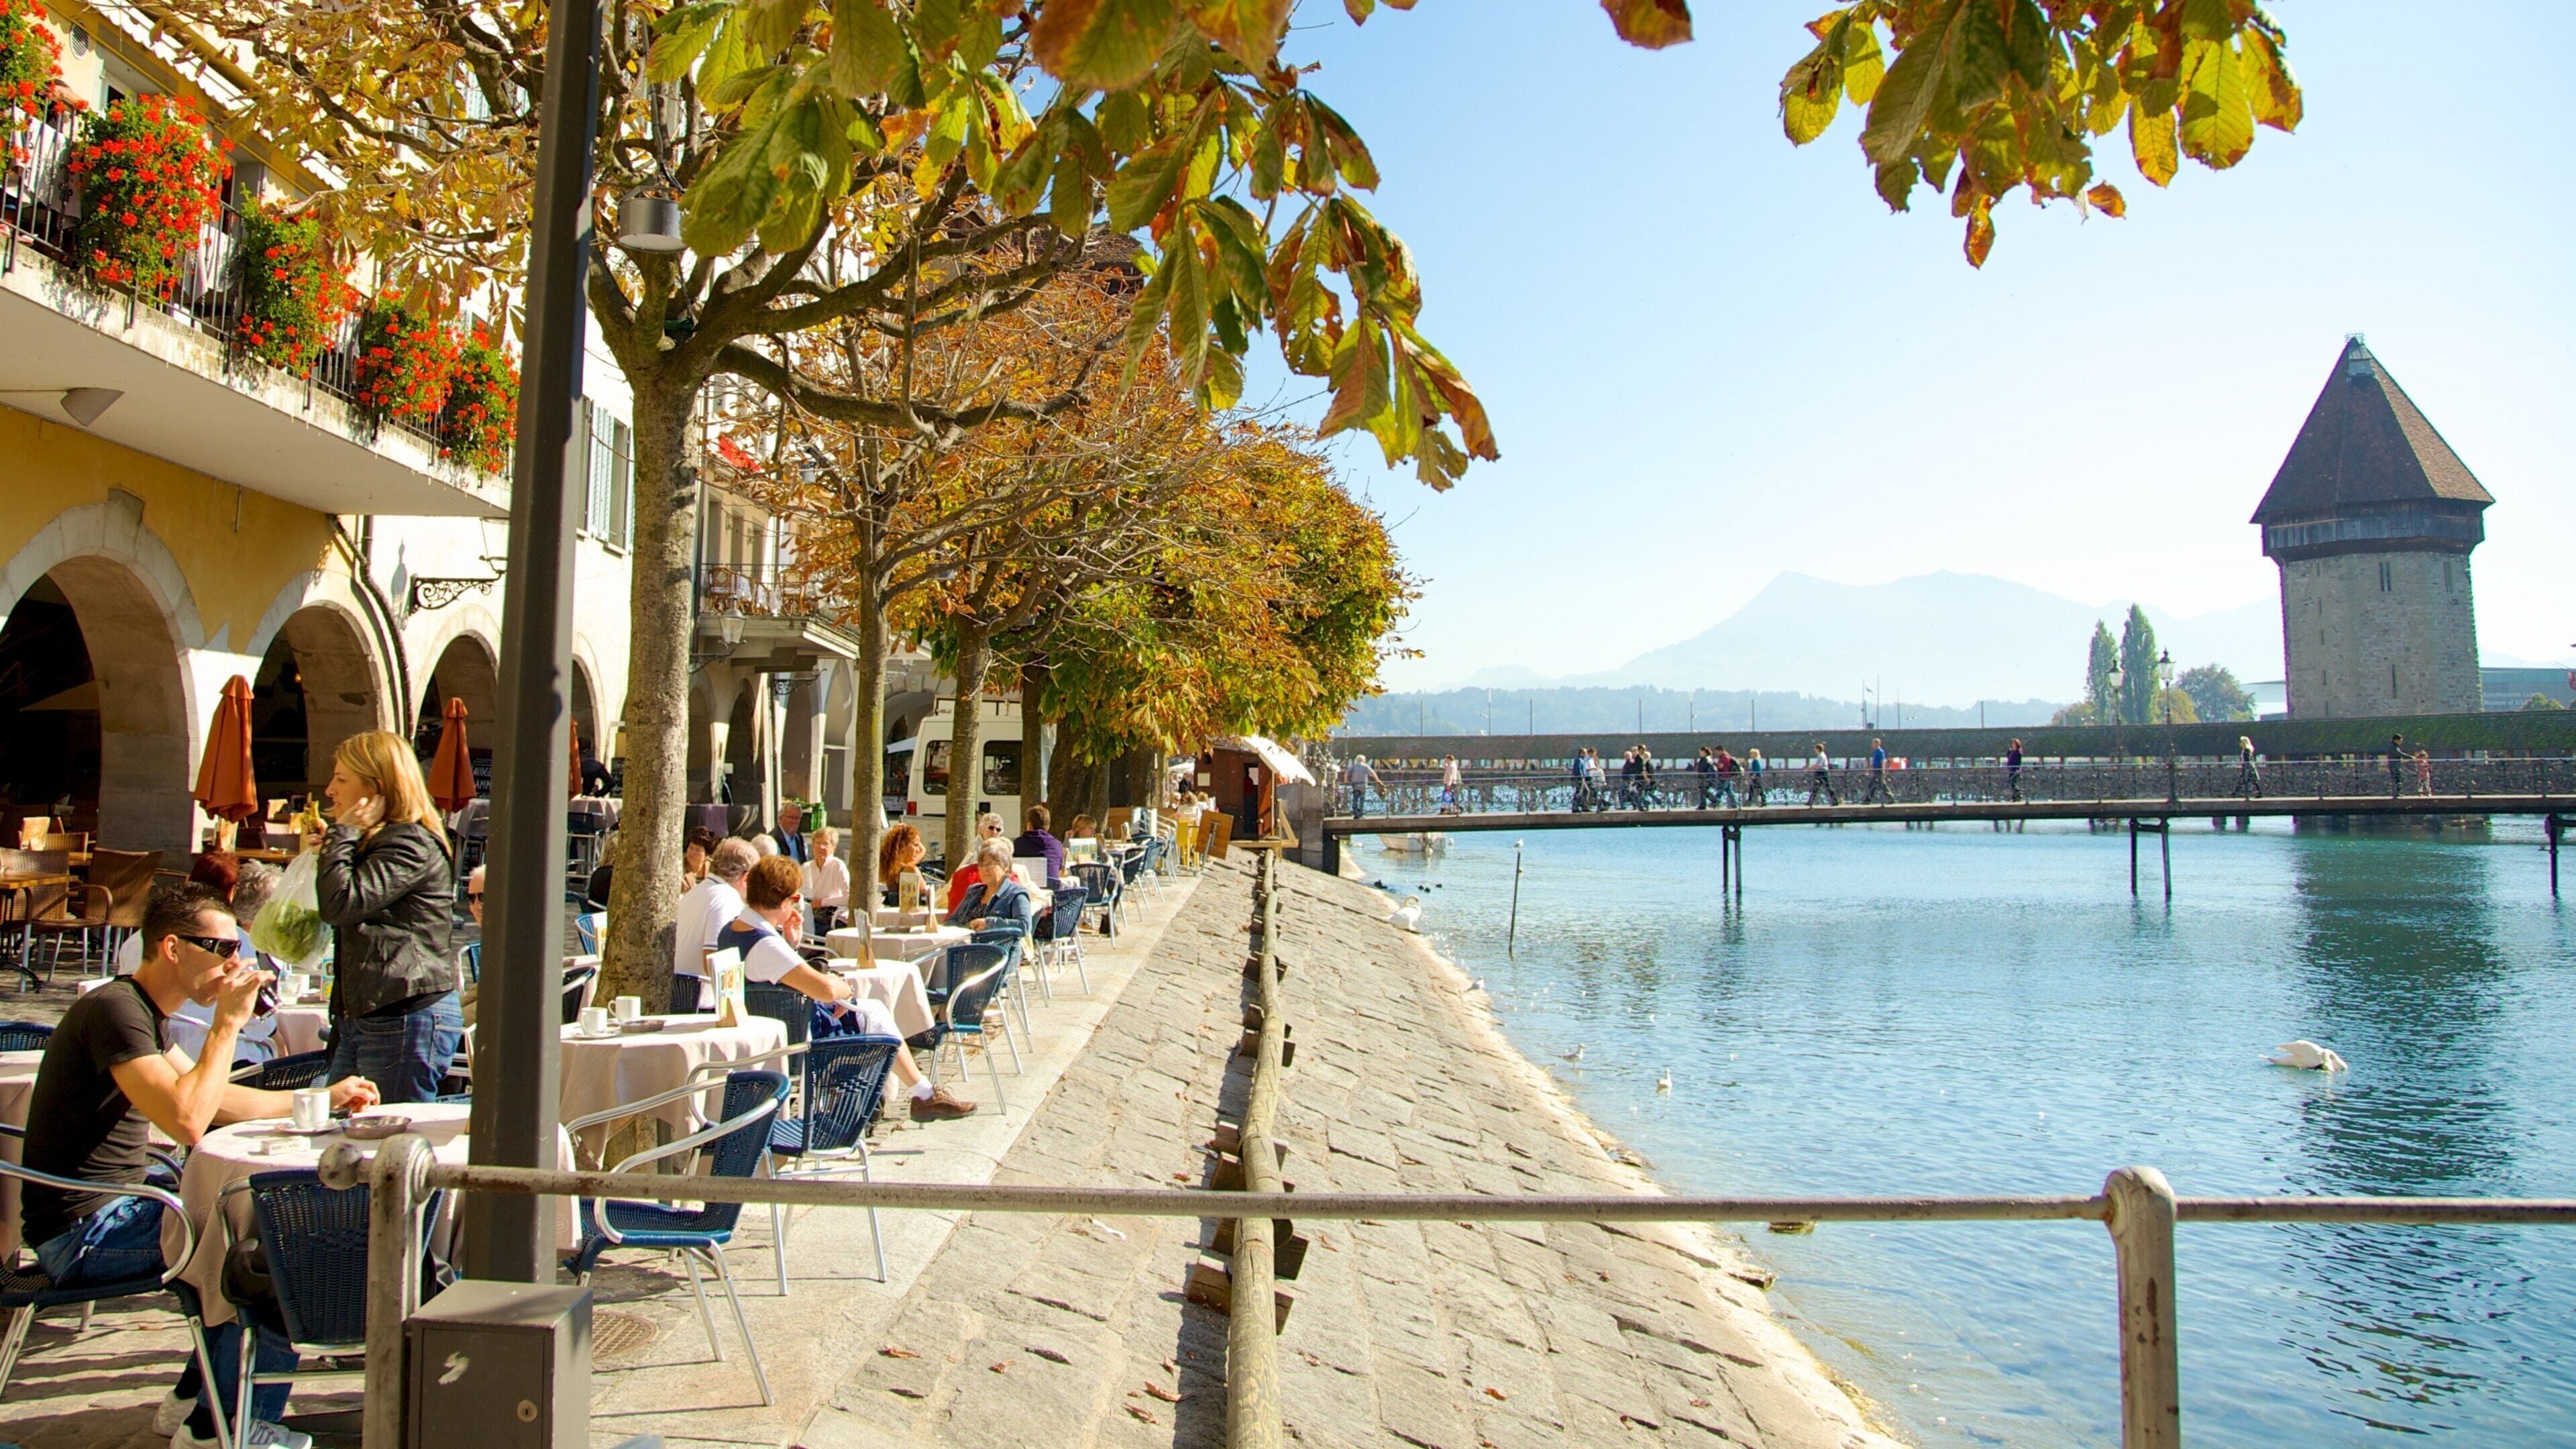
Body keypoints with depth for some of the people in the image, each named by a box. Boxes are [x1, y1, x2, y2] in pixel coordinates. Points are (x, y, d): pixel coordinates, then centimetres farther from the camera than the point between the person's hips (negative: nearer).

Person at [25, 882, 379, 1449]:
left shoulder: (141, 1012, 11)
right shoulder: (114, 1010, -21)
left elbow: (215, 1099, 21)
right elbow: (188, 1121, -33)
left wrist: (322, 1098, 17)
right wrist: (228, 1023, -24)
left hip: (107, 1213, 11)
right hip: (83, 1235, -11)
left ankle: (201, 1394, 26)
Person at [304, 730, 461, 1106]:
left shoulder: (411, 845, -13)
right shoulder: (375, 842, 21)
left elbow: (340, 904, -23)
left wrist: (343, 834, -10)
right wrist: (324, 855, 16)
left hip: (407, 1021, -11)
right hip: (361, 1020, 11)